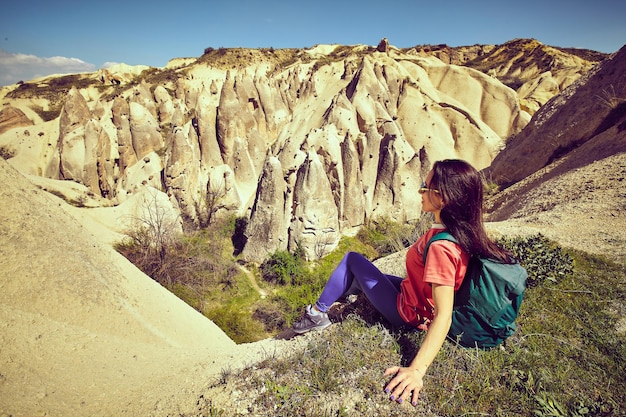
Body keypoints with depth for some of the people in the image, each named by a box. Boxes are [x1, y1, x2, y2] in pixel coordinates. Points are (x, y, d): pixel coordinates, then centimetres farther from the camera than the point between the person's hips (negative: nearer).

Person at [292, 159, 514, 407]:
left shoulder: (440, 247, -36)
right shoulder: (464, 232, -12)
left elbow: (443, 316, -39)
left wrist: (417, 370, -43)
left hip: (408, 312, -8)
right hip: (417, 295, 8)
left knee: (352, 260, 2)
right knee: (362, 275, 23)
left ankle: (317, 314, 14)